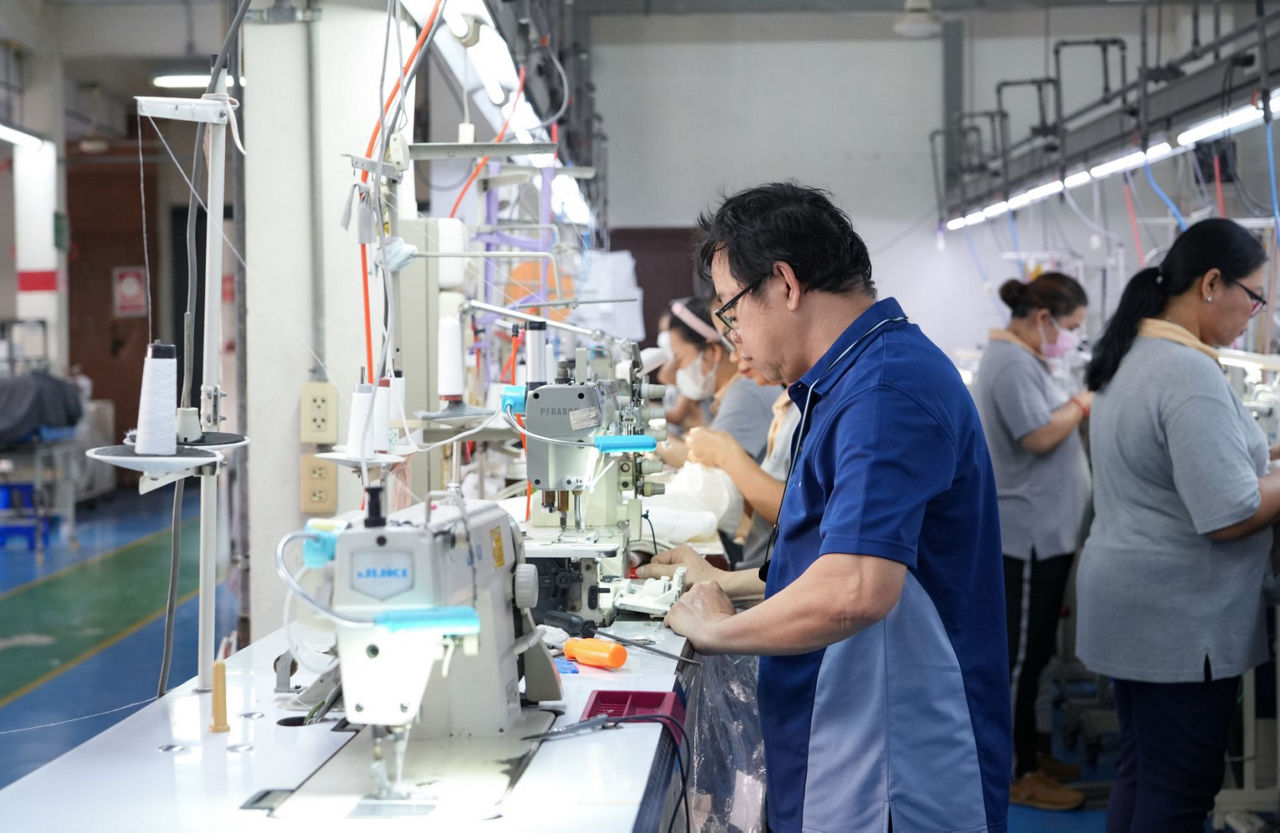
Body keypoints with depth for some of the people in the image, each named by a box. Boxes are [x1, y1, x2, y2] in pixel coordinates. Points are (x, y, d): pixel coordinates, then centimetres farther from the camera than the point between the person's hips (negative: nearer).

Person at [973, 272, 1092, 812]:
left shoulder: (1020, 357, 15)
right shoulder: (1012, 362, -18)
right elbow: (1040, 436, -24)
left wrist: (1078, 407, 5)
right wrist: (1085, 403, -12)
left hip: (1042, 530, 11)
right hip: (1029, 534, -11)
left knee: (1033, 649, 18)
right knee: (1021, 654, -3)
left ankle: (1026, 748, 28)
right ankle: (1016, 775, 5)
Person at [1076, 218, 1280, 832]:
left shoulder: (1129, 358, 10)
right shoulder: (1190, 373, -20)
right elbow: (1229, 517, -24)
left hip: (1132, 605, 10)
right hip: (1181, 619, -10)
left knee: (1140, 774, 16)